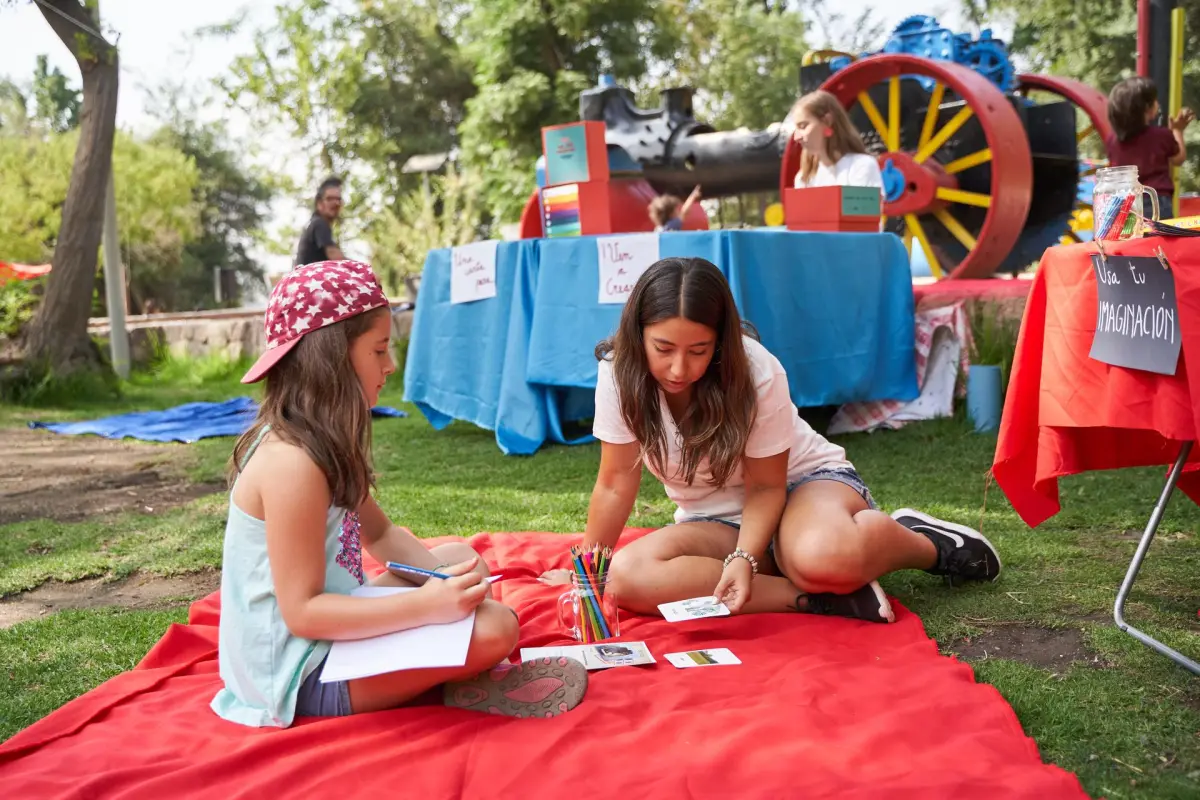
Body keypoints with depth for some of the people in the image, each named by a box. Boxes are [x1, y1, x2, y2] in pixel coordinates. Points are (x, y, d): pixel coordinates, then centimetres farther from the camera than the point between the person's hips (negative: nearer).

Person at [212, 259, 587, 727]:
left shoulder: (321, 443, 6)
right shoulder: (292, 463, -25)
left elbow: (381, 534, 13)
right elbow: (301, 612, -26)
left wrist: (444, 577, -5)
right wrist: (424, 606, -30)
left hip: (328, 634, 10)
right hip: (304, 678, -10)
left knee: (459, 558, 17)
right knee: (494, 626, -22)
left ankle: (461, 672, 0)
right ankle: (464, 686, 9)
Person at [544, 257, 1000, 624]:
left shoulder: (757, 372, -22)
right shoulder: (619, 373, -17)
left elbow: (766, 486, -15)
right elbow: (617, 484, -9)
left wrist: (745, 558, -32)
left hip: (801, 481, -3)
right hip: (714, 521, 4)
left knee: (821, 557, -42)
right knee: (626, 578, -29)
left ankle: (926, 542, -6)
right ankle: (820, 597, -24)